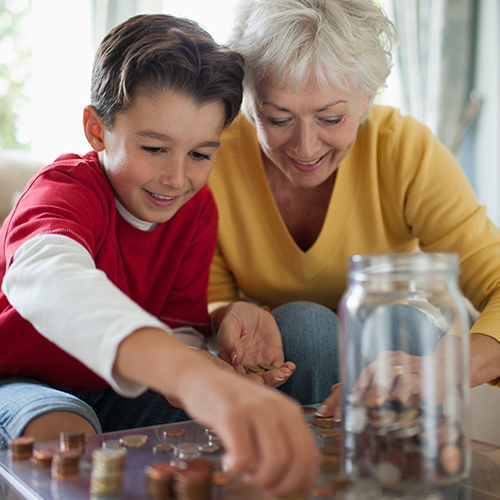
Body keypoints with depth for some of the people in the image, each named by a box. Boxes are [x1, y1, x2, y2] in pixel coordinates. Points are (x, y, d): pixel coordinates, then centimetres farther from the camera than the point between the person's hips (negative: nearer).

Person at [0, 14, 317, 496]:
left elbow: (180, 330, -7)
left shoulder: (198, 208, -7)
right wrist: (192, 376, -72)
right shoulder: (67, 188, -28)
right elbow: (45, 276, -54)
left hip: (112, 390, 5)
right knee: (65, 437, -38)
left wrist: (222, 375, -34)